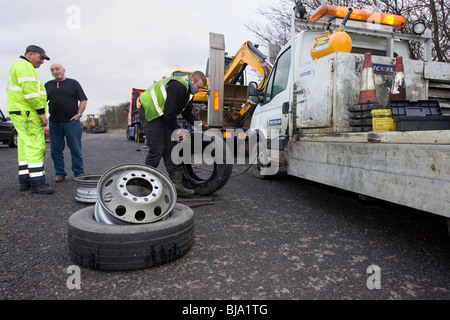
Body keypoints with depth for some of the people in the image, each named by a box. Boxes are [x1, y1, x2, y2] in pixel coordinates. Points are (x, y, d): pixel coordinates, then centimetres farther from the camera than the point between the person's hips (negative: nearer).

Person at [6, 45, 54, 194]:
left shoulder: (19, 66, 27)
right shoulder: (24, 66, -8)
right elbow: (30, 90, -20)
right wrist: (41, 112, -20)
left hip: (21, 113, 11)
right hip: (27, 114, -11)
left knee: (25, 147, 10)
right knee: (36, 147, -13)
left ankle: (25, 181, 14)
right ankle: (37, 183, -14)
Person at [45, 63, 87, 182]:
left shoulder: (73, 83, 8)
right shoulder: (48, 85, 16)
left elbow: (83, 100, 4)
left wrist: (78, 114, -6)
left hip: (72, 121, -3)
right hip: (54, 123, 4)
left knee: (75, 149, -2)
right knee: (56, 149, 5)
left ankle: (79, 173, 7)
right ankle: (60, 173, 15)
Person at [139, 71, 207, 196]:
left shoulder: (188, 91, 8)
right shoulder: (178, 87, -25)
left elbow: (187, 113, 17)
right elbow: (169, 113, -28)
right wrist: (177, 131, -19)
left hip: (163, 115, 10)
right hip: (149, 112, -10)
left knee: (170, 147, 2)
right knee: (157, 148, -10)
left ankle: (176, 183, 2)